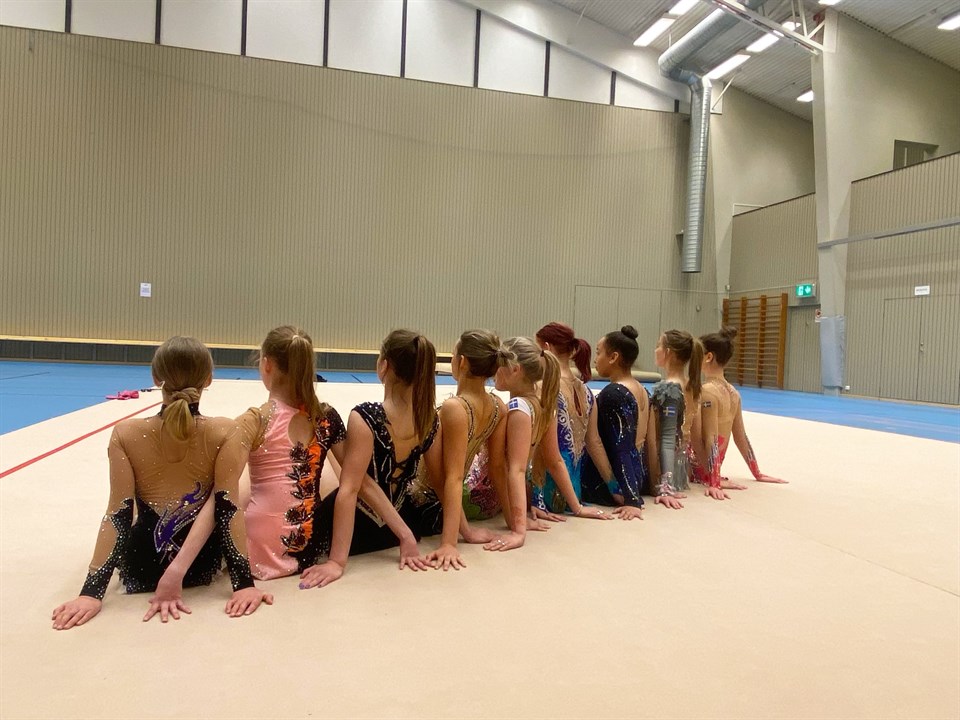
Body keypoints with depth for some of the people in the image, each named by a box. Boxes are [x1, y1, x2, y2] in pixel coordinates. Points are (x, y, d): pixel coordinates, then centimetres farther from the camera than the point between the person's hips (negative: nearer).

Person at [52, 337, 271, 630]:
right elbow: (227, 508, -20)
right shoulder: (224, 432, -19)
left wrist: (92, 591, -12)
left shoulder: (126, 433, -16)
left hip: (139, 568, 1)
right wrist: (244, 583, -16)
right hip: (202, 566, -1)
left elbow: (118, 515, -16)